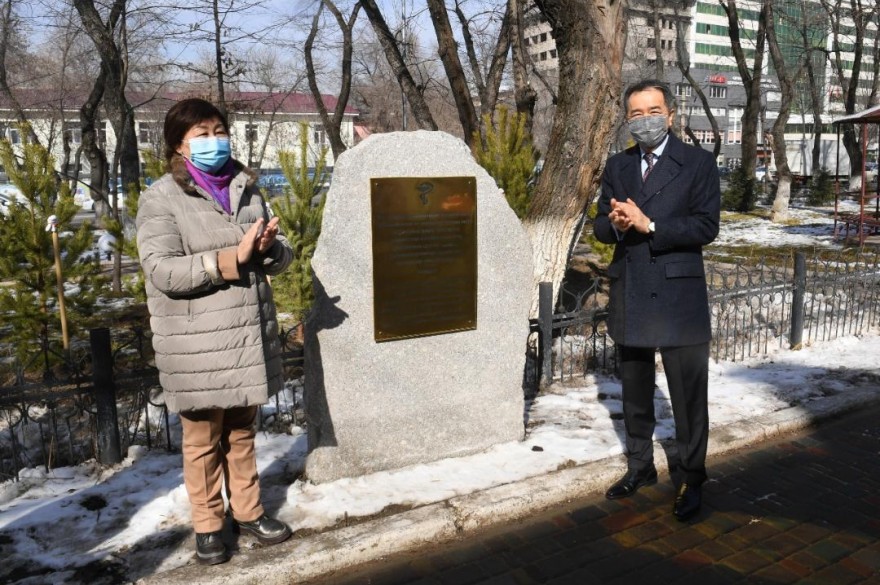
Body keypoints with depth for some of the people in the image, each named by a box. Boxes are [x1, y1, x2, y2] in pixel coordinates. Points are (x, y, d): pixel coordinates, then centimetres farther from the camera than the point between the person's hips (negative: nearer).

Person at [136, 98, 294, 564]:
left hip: (249, 335, 5)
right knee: (203, 439, 10)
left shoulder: (247, 189, 9)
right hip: (197, 345, -4)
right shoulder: (161, 199, -7)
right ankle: (208, 525, 28)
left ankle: (248, 512, 33)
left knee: (241, 431, 17)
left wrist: (268, 248, -15)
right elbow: (162, 270, -17)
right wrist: (233, 257, -24)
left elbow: (281, 257, 10)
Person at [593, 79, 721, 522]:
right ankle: (640, 466, 33)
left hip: (679, 296, -4)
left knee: (689, 395, 3)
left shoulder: (699, 163, -3)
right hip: (629, 295, 4)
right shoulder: (617, 166, 10)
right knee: (635, 392, 16)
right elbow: (600, 226, 9)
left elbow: (706, 227, -12)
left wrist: (648, 225, -20)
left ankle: (690, 479, 20)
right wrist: (615, 224, -14)